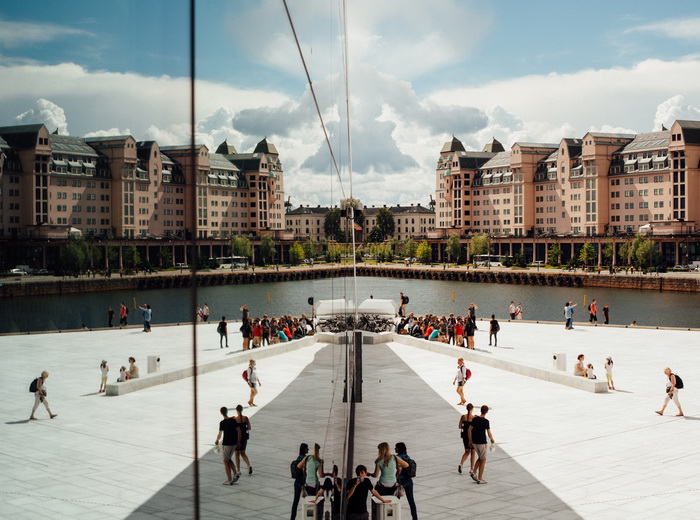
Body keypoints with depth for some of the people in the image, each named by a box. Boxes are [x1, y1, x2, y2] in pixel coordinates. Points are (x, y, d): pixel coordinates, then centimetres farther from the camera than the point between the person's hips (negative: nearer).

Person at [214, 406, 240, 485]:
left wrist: (217, 440, 9)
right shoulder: (233, 420, 2)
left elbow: (219, 434, -11)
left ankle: (229, 480, 5)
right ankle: (236, 473, 7)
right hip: (234, 443, 6)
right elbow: (238, 431, 3)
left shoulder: (222, 423, -13)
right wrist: (238, 441, 11)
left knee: (226, 462, 5)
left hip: (226, 444, -6)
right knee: (229, 460, 22)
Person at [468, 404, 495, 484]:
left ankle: (474, 474, 7)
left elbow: (470, 430, 3)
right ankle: (480, 479, 7)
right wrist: (492, 439, 9)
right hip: (482, 443, -5)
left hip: (474, 442, 5)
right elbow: (489, 434, -12)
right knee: (483, 460, 7)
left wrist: (470, 440, 12)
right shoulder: (486, 421, -15)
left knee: (480, 458, 21)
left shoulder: (474, 419, 0)